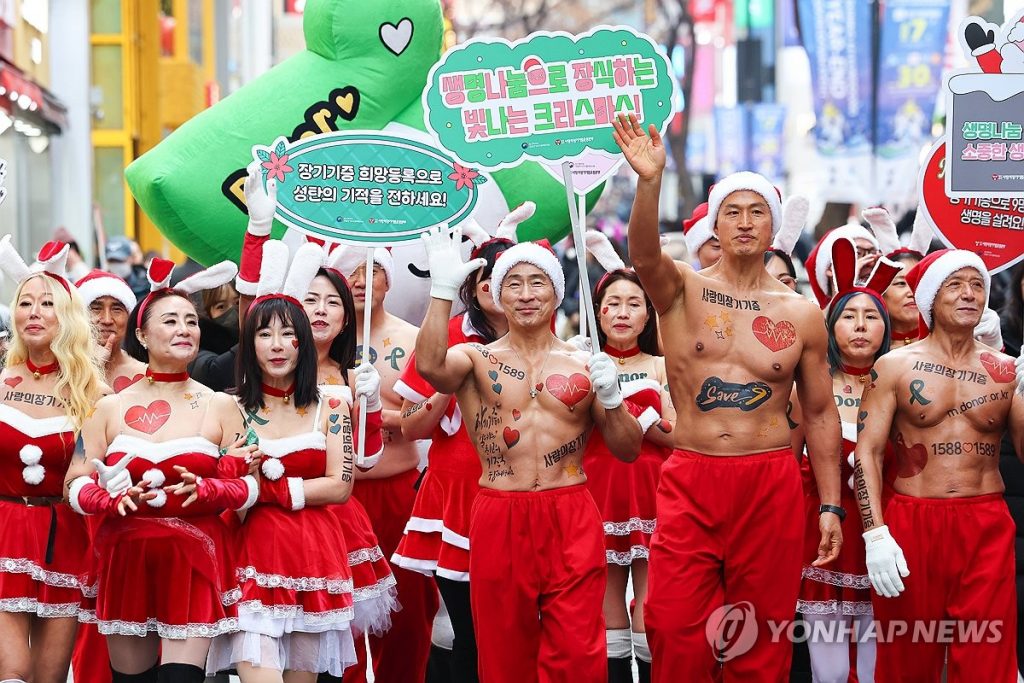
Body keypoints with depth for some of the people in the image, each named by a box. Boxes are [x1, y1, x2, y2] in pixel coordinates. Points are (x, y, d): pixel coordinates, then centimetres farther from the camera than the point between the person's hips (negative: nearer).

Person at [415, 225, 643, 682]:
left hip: (571, 521, 0)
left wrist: (611, 398, -9)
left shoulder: (584, 365, 9)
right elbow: (430, 367, -19)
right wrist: (443, 287, -26)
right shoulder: (475, 360, 5)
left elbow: (628, 450, 9)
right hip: (499, 520, 0)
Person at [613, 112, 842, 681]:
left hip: (771, 486, 1)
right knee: (678, 637, -6)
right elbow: (644, 257, -22)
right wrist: (649, 183, -40)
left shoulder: (802, 314, 6)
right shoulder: (682, 290, 2)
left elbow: (821, 413, 11)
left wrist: (832, 506, 5)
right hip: (691, 483, -1)